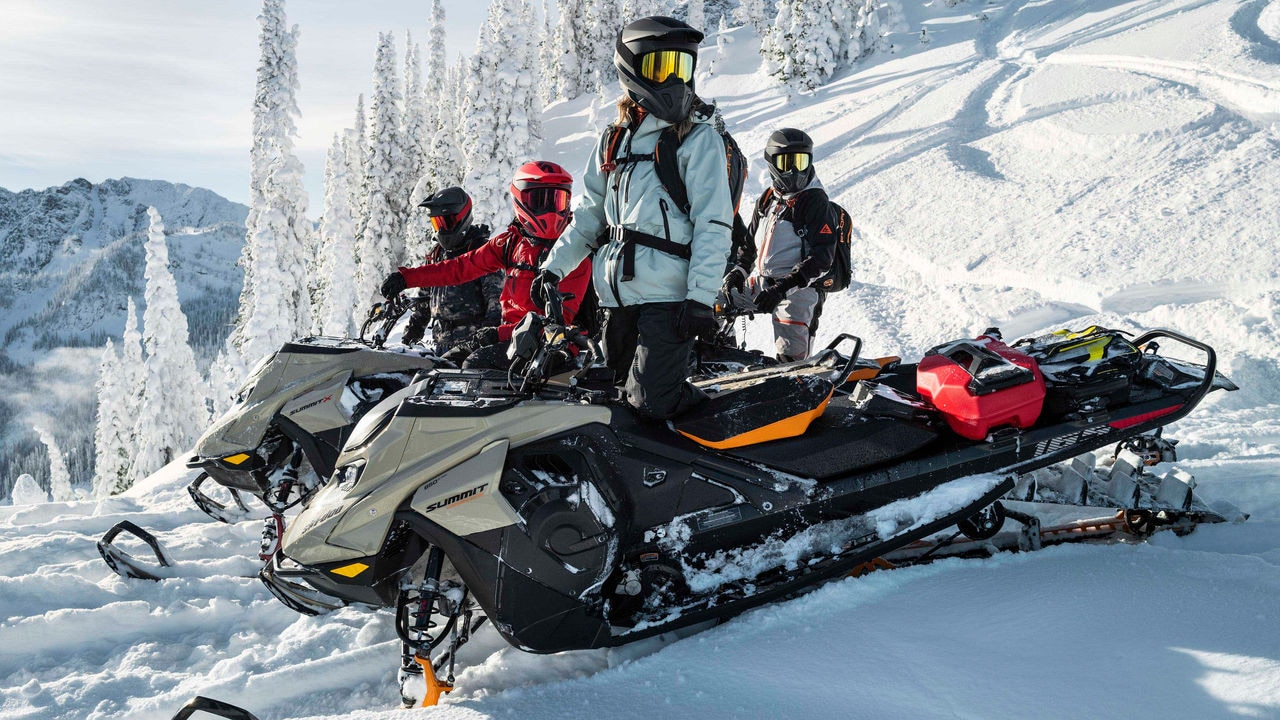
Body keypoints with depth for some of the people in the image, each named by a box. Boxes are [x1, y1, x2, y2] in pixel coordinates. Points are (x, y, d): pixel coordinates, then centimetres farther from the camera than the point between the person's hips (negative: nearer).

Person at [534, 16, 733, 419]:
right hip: (617, 294, 6)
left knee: (653, 404, -12)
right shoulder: (614, 141, 15)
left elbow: (713, 225, -10)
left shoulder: (699, 139, -3)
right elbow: (590, 213, 22)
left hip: (668, 295, -6)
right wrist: (555, 266, 14)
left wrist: (701, 297, -18)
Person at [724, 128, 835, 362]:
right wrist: (737, 272, 4)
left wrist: (783, 287, -23)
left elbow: (821, 257, -14)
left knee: (791, 355, -16)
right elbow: (750, 241, 23)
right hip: (759, 281, 6)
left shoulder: (816, 201, -7)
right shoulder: (767, 199, 13)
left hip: (798, 288, -6)